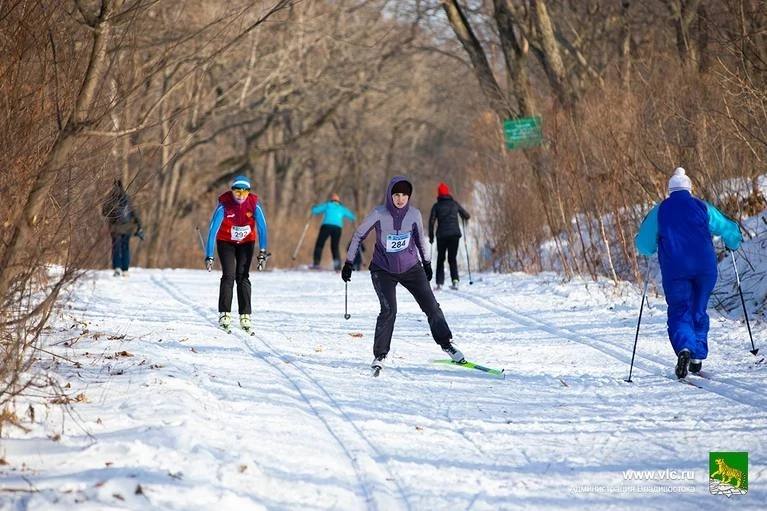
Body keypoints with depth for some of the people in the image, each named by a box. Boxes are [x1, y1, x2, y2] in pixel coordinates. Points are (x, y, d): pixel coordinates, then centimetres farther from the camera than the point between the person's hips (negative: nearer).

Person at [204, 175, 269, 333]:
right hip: (226, 242, -1)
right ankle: (224, 315, -12)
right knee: (229, 276, -14)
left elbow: (262, 228, -20)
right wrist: (209, 256, -33)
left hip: (246, 242, 1)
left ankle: (245, 316, -4)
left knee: (243, 277, -7)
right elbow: (213, 230, -28)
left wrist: (262, 253, -27)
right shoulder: (224, 205, -28)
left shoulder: (254, 204, -23)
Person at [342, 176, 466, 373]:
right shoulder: (378, 214, -14)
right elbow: (358, 235, -2)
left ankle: (446, 344, 20)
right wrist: (349, 263, 0)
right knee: (389, 310, -19)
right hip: (383, 270, -3)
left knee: (431, 306, 0)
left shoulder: (414, 214, -7)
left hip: (411, 268, 3)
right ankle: (380, 355, -6)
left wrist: (427, 263, 19)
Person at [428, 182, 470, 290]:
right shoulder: (454, 204, 7)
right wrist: (464, 217, 36)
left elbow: (431, 221, -5)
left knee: (440, 259, 10)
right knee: (452, 258, 11)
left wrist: (431, 236, 4)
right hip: (455, 234, 1)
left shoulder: (437, 206, 1)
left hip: (442, 235, -1)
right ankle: (455, 280, -7)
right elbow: (466, 216, 12)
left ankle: (440, 283, 2)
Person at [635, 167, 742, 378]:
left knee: (679, 312, 0)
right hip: (705, 268, 2)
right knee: (699, 311, 17)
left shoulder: (659, 211, 5)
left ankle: (684, 348, -29)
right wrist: (733, 242, 32)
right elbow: (728, 230, 10)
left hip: (675, 271, -1)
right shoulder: (703, 208, 7)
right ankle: (698, 357, 14)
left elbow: (643, 244, 7)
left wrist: (653, 247, 30)